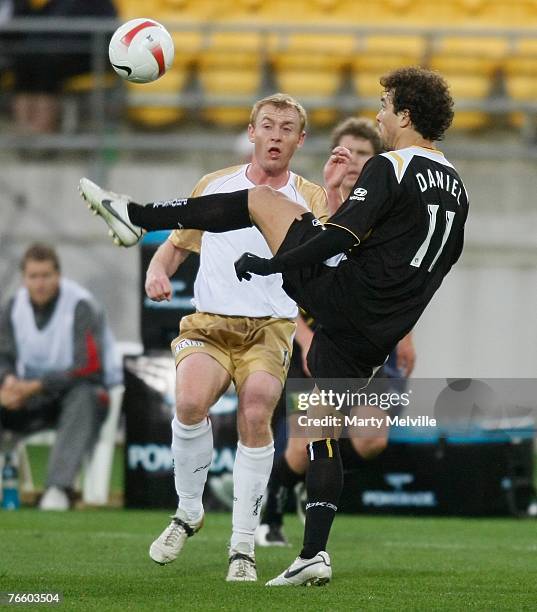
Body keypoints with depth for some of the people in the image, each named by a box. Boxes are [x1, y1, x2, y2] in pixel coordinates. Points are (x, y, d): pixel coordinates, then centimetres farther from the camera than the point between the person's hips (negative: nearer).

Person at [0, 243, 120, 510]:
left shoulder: (81, 307, -16)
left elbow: (89, 368, -22)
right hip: (34, 394, 5)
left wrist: (36, 386, -27)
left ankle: (59, 487, -45)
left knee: (82, 398, -39)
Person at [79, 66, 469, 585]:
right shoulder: (455, 187, 14)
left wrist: (270, 264, -13)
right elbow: (445, 259, 25)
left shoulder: (390, 168, -10)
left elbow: (342, 236, -19)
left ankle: (133, 217, 8)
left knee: (260, 200, 6)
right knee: (320, 428, 14)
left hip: (342, 292, -7)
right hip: (379, 331, 7)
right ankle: (314, 555, 5)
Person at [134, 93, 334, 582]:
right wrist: (158, 272, -1)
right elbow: (176, 246, 22)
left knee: (255, 415, -26)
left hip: (272, 329, -1)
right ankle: (189, 511, -4)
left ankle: (243, 545, -14)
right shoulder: (214, 186, 15)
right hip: (209, 323, 1)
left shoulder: (310, 199, 10)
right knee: (191, 401, -28)